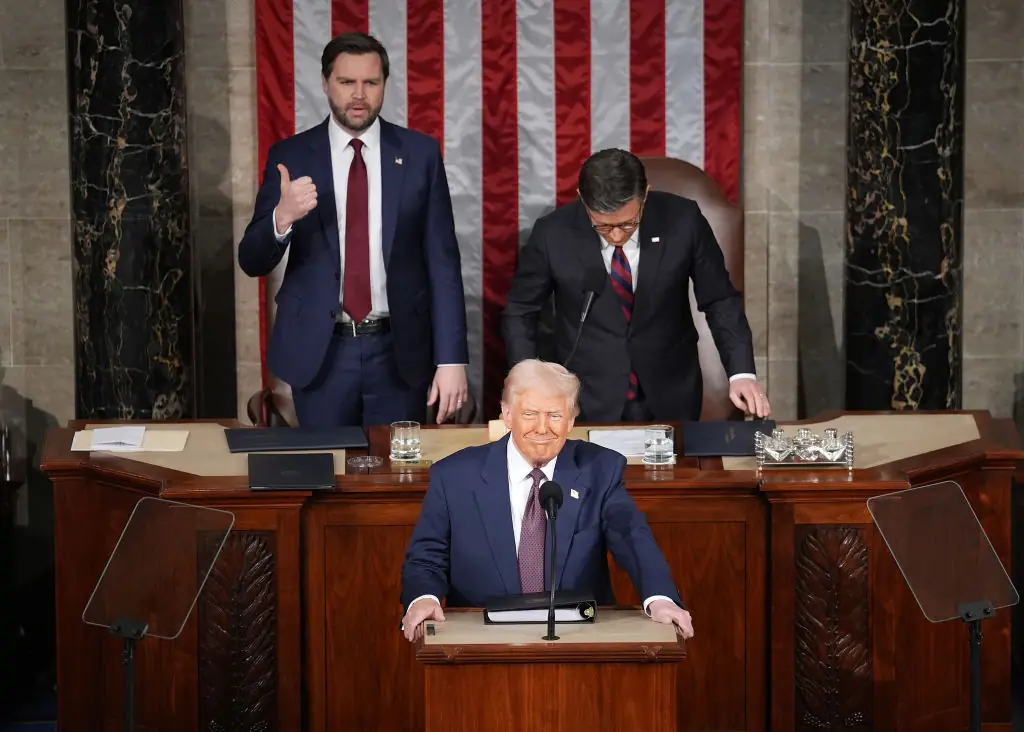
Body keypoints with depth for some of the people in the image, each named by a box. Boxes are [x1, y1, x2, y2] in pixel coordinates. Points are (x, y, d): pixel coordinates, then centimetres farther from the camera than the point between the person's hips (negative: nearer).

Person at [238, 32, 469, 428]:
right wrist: (282, 217, -24)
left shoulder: (420, 153, 0)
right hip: (319, 351, 0)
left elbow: (442, 260, -2)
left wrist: (451, 358, -8)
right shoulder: (290, 156, -1)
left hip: (399, 350, 0)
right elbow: (252, 261, -2)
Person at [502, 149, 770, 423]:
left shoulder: (683, 220, -14)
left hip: (670, 397, 1)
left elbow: (720, 301, -3)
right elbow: (520, 313, -2)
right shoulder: (553, 234, -15)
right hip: (589, 401, -1)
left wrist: (741, 373, -14)